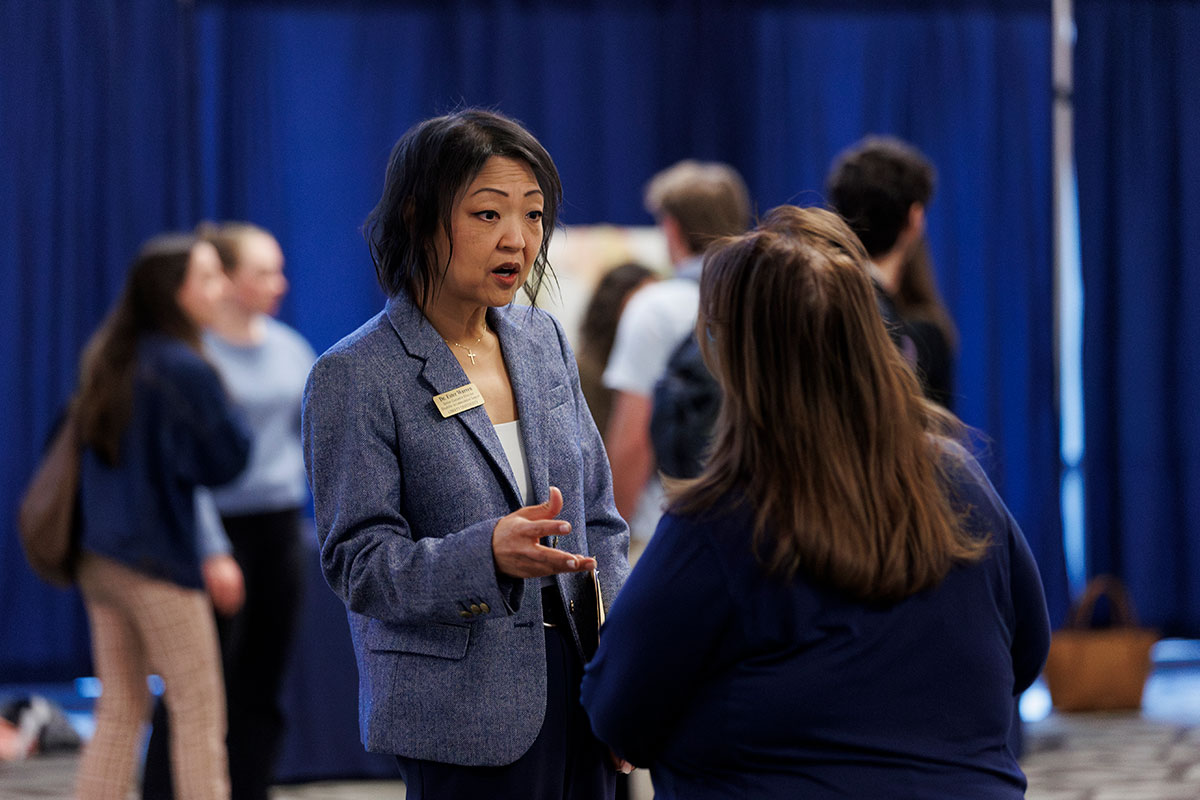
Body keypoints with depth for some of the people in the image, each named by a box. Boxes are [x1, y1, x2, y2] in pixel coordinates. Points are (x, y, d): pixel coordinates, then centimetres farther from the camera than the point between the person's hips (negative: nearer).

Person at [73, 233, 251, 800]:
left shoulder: (106, 360, 7)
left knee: (120, 710, 13)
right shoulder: (186, 371, -17)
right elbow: (225, 461, -9)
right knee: (198, 710, 0)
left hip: (99, 556, 8)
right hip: (158, 560, -8)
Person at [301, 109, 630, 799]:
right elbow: (358, 561, -12)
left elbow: (599, 521, 14)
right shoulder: (356, 377, -7)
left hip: (579, 693, 6)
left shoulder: (545, 342, 11)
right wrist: (489, 554, -29)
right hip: (463, 713, -5)